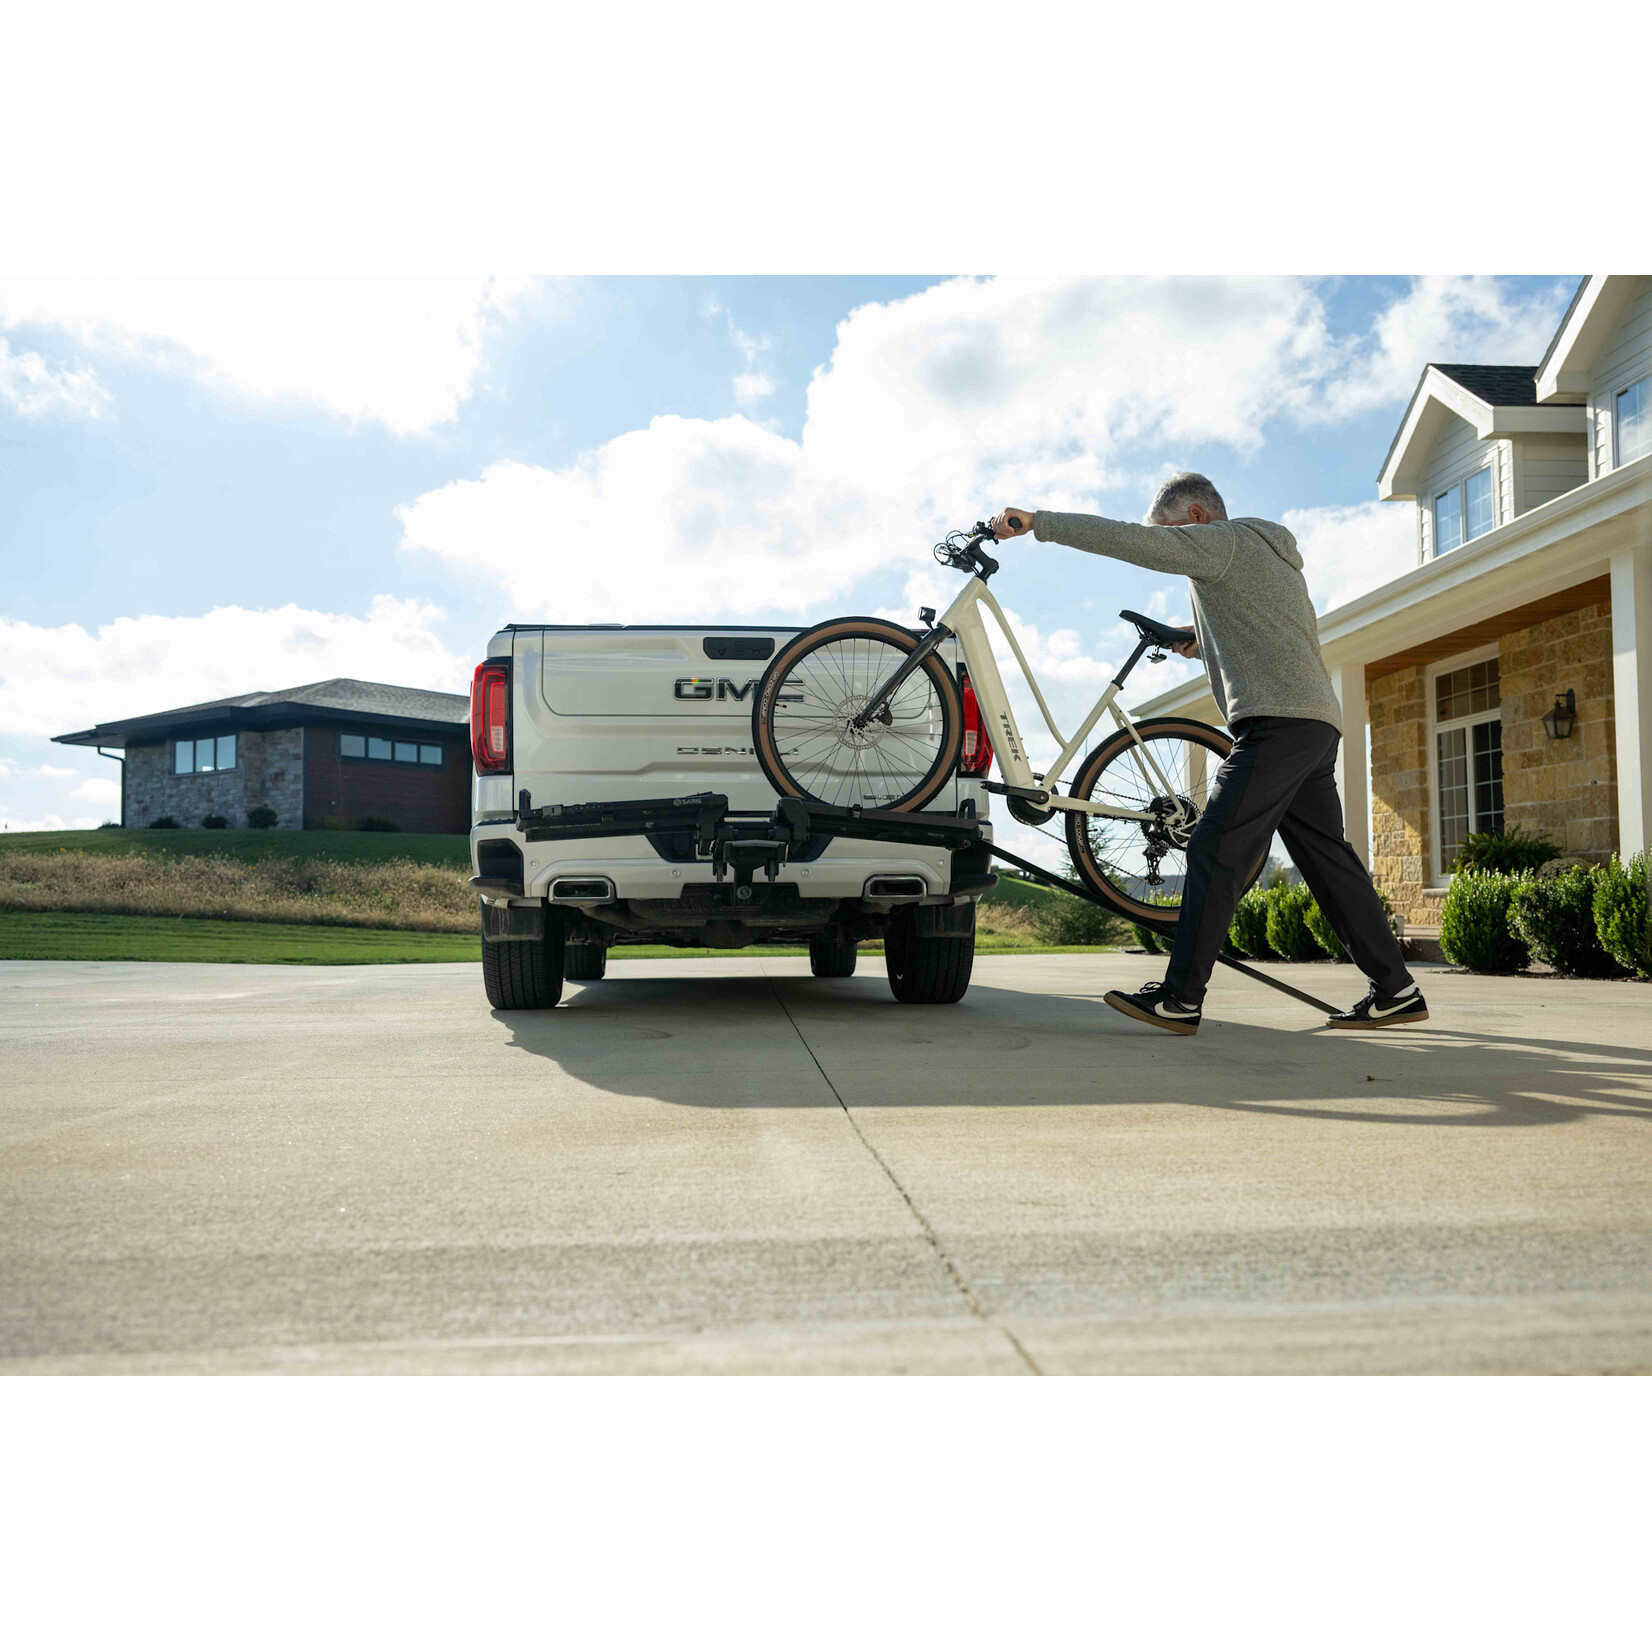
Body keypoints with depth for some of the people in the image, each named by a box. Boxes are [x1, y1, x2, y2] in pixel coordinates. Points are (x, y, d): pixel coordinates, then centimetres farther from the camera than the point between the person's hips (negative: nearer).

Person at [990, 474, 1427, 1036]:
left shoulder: (1222, 541, 0)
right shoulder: (1274, 553, 30)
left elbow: (1131, 540, -12)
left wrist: (1036, 521, -10)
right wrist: (1206, 645, 22)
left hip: (1279, 719, -10)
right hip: (1318, 722, 10)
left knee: (1215, 850, -13)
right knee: (1327, 859, 10)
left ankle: (1180, 999, -14)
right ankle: (1397, 991, 12)